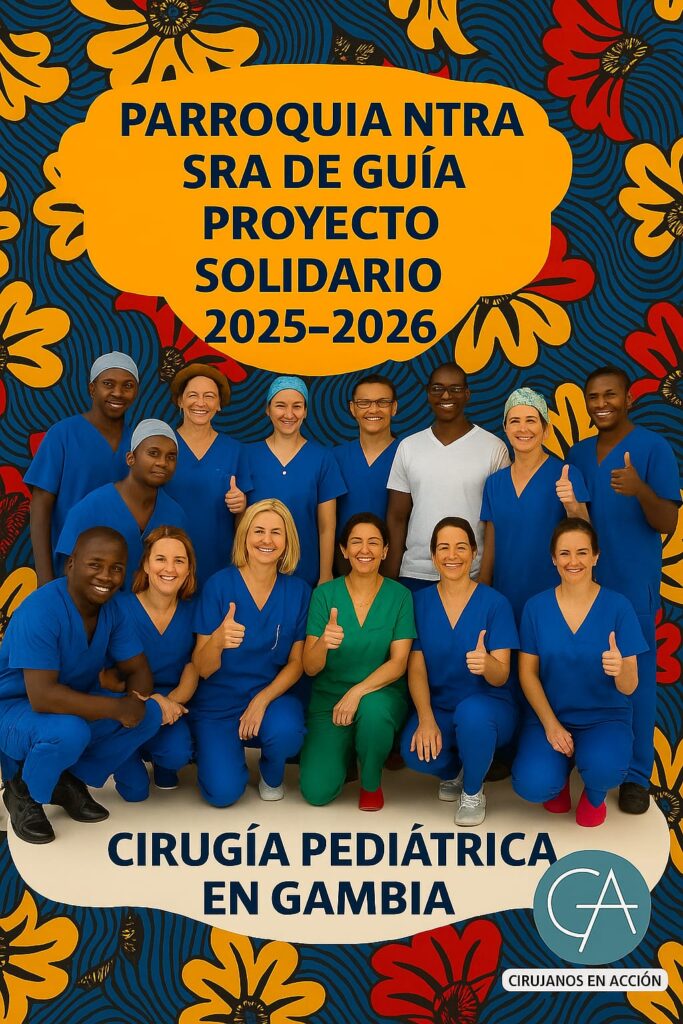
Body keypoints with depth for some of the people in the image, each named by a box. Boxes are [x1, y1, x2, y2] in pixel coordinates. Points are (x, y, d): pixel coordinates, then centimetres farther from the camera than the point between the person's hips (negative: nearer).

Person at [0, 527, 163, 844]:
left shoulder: (111, 609, -6)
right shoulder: (40, 611, -29)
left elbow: (138, 670, -1)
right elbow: (42, 697, -35)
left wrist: (135, 698, -24)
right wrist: (116, 708, -32)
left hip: (76, 706, 7)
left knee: (150, 714, -14)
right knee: (70, 732, -37)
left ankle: (72, 781, 4)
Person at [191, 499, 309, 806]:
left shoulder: (297, 591, -6)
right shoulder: (219, 585, -13)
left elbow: (296, 663, -1)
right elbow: (202, 669, -13)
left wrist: (262, 700, -18)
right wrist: (218, 641, -35)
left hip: (272, 694, 1)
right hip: (217, 703, -1)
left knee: (286, 732, -32)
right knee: (223, 792, -16)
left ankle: (272, 774, 6)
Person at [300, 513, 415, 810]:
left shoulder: (400, 596, -4)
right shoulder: (325, 594, -4)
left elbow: (398, 663, -10)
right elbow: (310, 668, -8)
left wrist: (357, 692, -26)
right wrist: (323, 643, -31)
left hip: (382, 694, -1)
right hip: (328, 697, 1)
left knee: (373, 708, -38)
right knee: (317, 792, -15)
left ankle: (371, 783, -5)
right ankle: (347, 747, 21)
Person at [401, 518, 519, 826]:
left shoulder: (495, 603, -8)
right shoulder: (420, 602, 0)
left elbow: (501, 676, -12)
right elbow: (416, 668, -4)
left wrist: (486, 664, -37)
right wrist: (426, 719, -20)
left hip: (488, 706, -2)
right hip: (438, 707, 2)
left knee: (471, 712, -38)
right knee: (415, 752, -30)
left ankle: (473, 792, -5)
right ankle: (453, 772, 11)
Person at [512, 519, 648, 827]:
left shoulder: (618, 607, -8)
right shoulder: (536, 606, -3)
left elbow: (628, 687, -9)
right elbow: (528, 673, 0)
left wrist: (620, 670, -33)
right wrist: (550, 724, -12)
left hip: (604, 717, -1)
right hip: (548, 713, 1)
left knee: (602, 767, -33)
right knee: (533, 786, -25)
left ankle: (595, 796, 6)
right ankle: (559, 770, 15)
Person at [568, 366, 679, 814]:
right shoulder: (578, 454, 10)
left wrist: (641, 490, -29)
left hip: (633, 585, -5)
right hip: (583, 583, 5)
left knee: (635, 677, 1)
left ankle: (637, 775, 11)